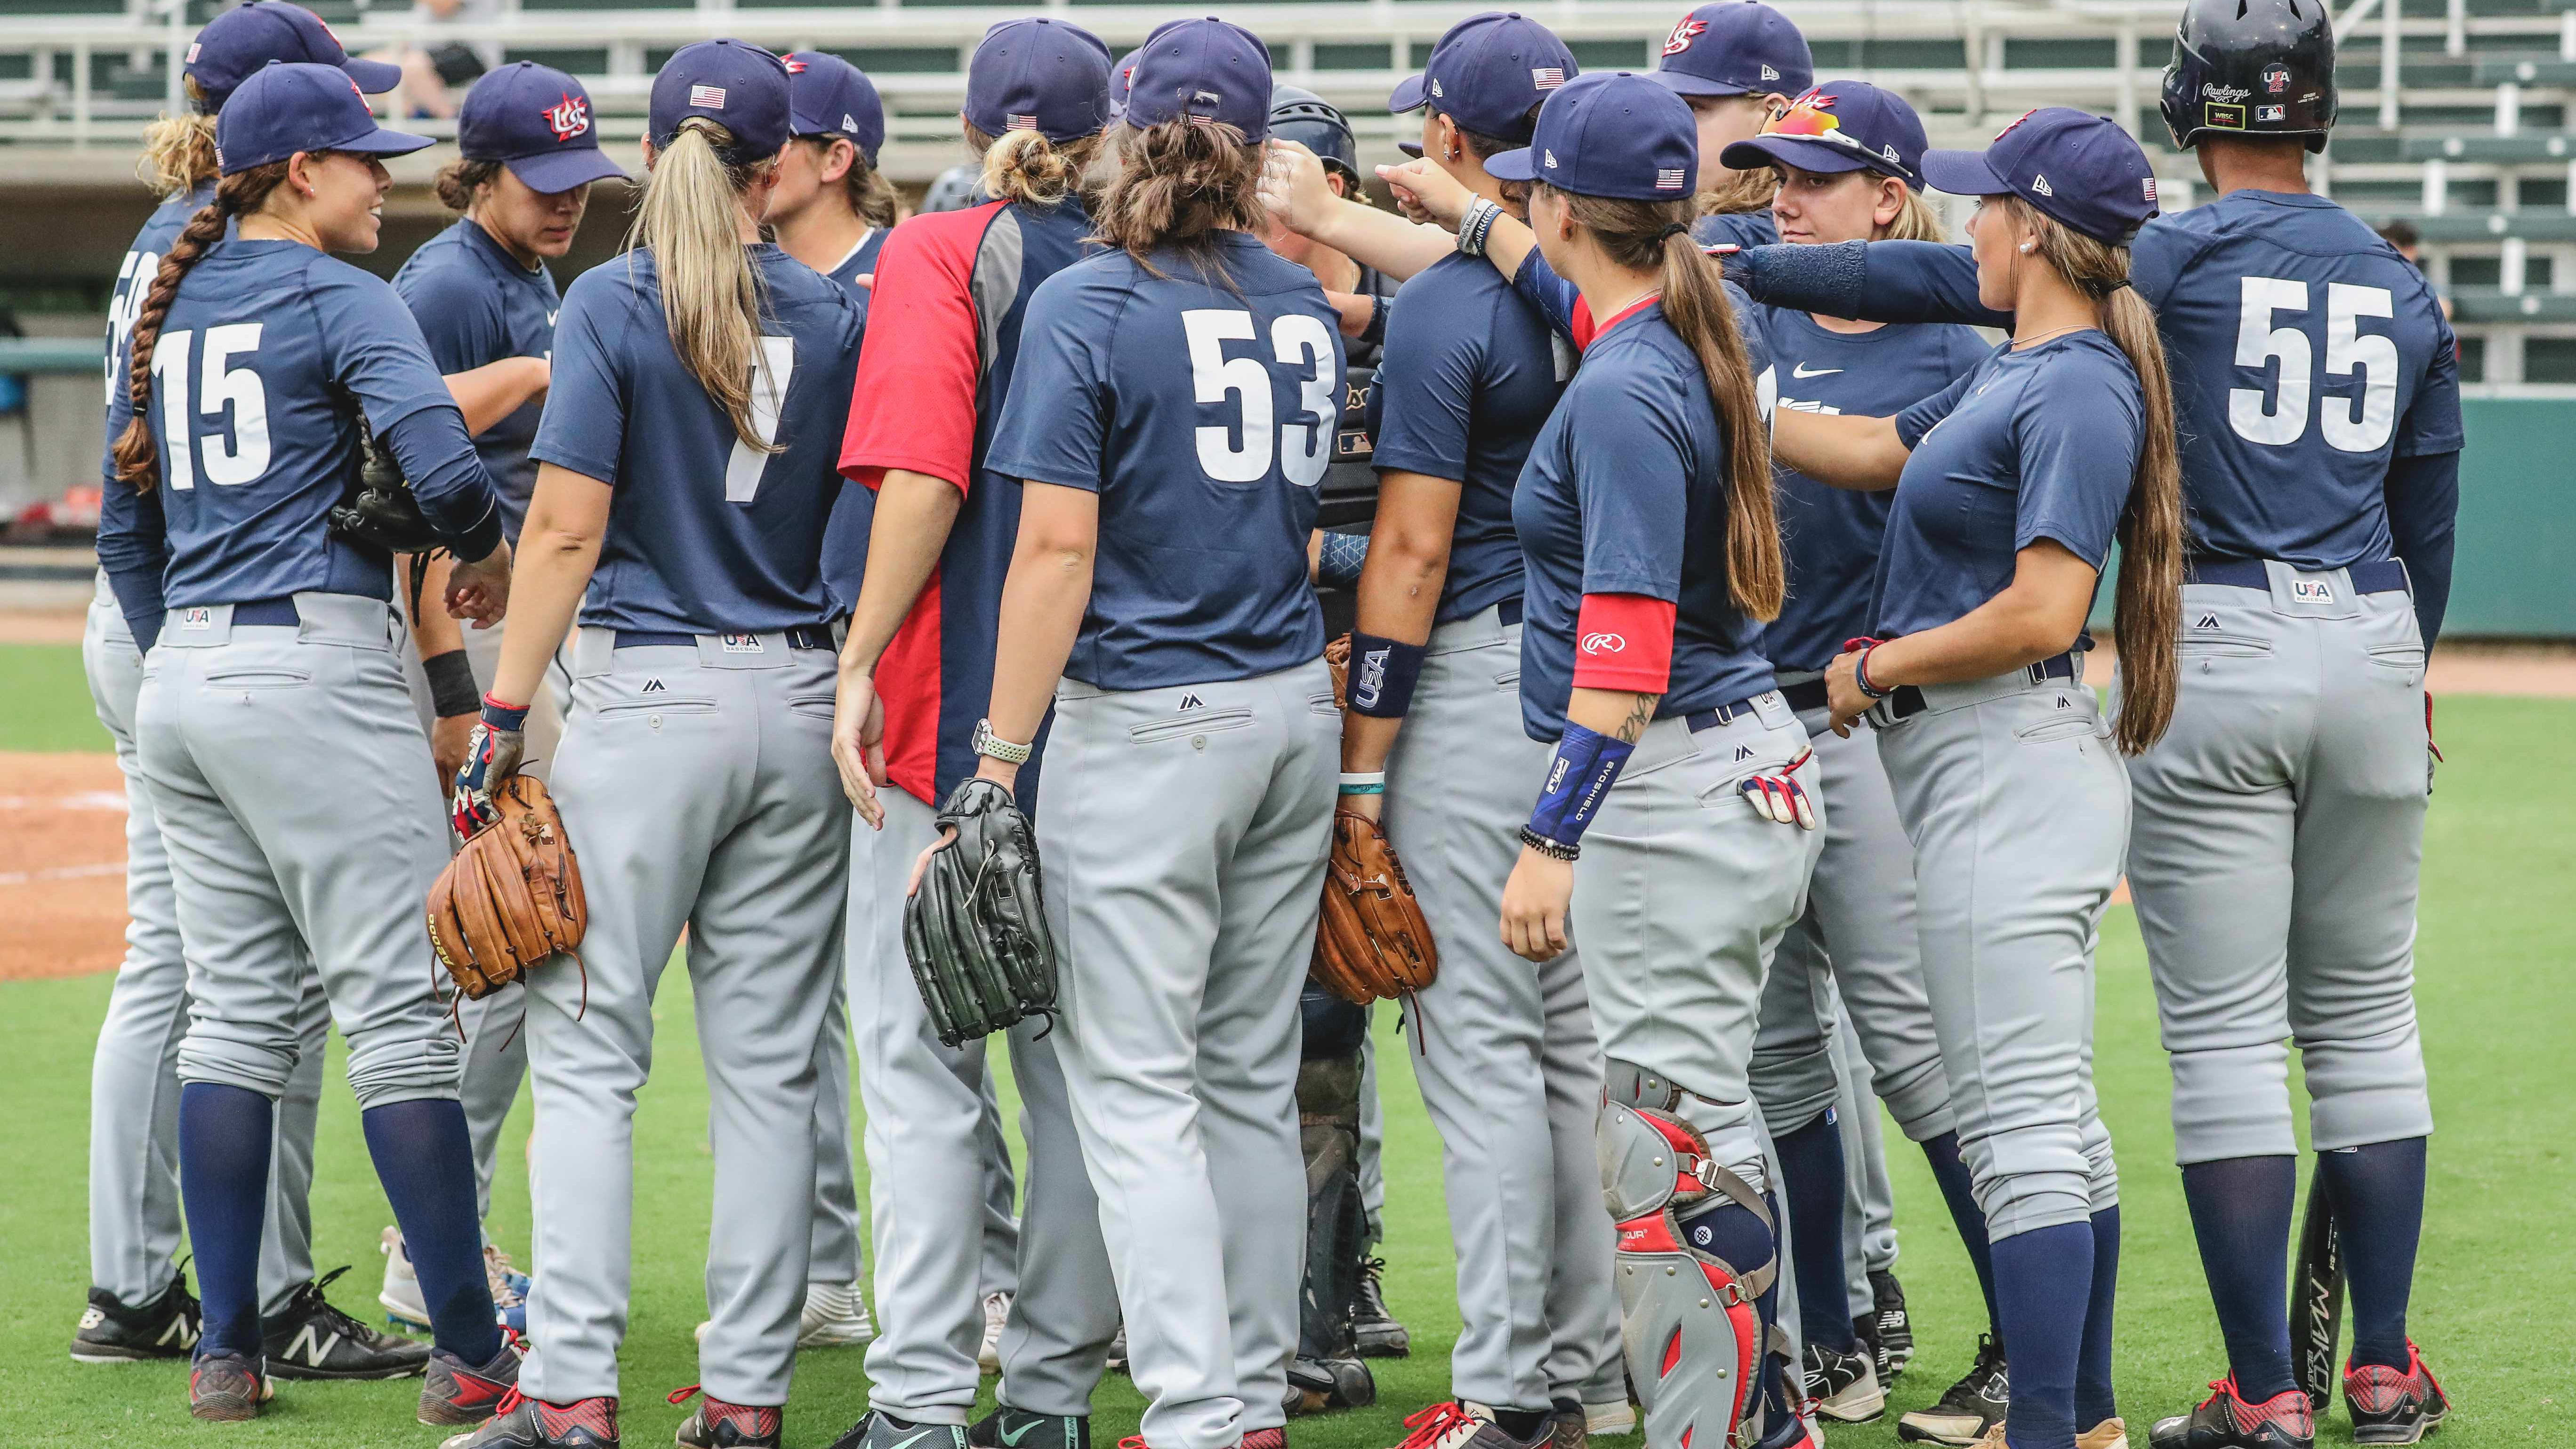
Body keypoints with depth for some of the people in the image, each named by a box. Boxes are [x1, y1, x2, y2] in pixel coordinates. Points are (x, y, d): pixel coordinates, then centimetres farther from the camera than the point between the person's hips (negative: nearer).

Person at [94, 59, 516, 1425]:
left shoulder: (172, 312, 16)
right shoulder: (341, 300, -7)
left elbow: (128, 526, 20)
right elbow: (439, 462, -21)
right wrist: (487, 550, -2)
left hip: (184, 682, 8)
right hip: (316, 666, -8)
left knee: (235, 1007, 11)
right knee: (399, 1003, -5)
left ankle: (225, 1350, 10)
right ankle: (471, 1353, -4)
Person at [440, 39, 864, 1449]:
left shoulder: (612, 303, -6)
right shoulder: (830, 315, 6)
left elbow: (566, 528, -11)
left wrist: (501, 716, -9)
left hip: (649, 697, -4)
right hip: (800, 703, 4)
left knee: (587, 1044, -2)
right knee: (767, 1061, 7)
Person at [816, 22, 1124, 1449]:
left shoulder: (939, 253, -5)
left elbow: (925, 476, -16)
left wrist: (860, 662, -13)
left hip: (954, 696, -4)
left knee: (920, 1053, -3)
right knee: (1077, 1049, 11)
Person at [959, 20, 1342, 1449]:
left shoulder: (1087, 308, -10)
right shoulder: (1306, 307, 9)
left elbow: (1057, 547, -14)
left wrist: (1000, 758, -12)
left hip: (1144, 728, -6)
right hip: (1293, 713, 6)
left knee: (1137, 1090, -5)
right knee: (1254, 1079, 13)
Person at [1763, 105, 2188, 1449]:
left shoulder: (2079, 392, -16)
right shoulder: (2017, 372, 14)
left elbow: (2039, 613, -23)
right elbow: (1873, 451, 23)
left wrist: (1873, 668, -11)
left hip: (2011, 768, -11)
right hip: (1969, 766, 11)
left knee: (2021, 1121, -10)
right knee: (2047, 1116, 15)